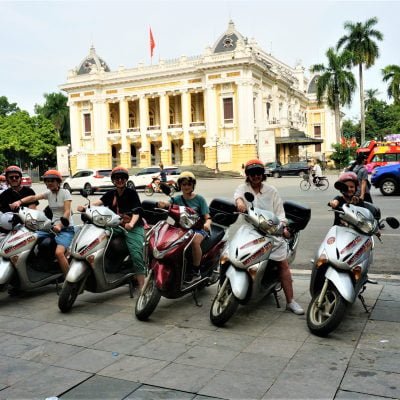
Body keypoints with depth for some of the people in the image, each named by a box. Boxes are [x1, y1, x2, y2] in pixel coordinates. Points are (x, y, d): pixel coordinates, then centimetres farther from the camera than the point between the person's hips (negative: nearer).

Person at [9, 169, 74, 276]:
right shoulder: (48, 193, 10)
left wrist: (60, 225, -34)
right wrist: (19, 201, -26)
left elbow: (67, 212, -17)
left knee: (59, 252, -29)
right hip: (54, 226, 7)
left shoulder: (65, 192, -6)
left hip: (66, 228, -7)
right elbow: (34, 197, -7)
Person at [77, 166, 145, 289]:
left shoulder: (132, 193, -1)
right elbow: (98, 202, -3)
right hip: (117, 226, 5)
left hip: (133, 227, -5)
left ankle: (142, 287, -20)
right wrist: (85, 208, -24)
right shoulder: (110, 194, 14)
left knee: (136, 254, -21)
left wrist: (131, 224, -34)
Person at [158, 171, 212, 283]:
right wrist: (162, 204, -36)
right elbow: (167, 204, -11)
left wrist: (207, 223, -26)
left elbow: (207, 217, -2)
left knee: (195, 241, -35)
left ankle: (196, 272, -19)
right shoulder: (177, 199, 10)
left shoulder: (199, 199, 4)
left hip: (198, 228, -3)